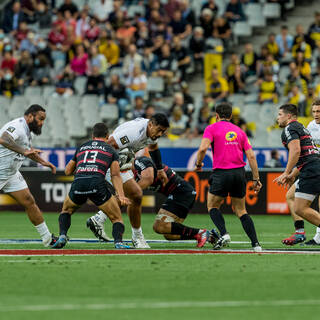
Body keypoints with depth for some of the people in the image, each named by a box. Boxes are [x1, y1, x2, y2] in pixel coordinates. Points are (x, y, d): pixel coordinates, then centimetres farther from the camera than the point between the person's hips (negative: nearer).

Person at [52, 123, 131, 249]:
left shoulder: (81, 147, 29)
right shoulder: (111, 150, 20)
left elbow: (68, 171, 35)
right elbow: (115, 175, 5)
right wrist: (121, 196, -4)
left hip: (78, 183, 3)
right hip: (97, 184, -3)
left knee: (66, 210, 32)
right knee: (116, 217, 11)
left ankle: (62, 236, 9)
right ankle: (118, 241, -15)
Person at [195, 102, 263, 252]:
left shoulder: (211, 128, 3)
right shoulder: (239, 131, 15)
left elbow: (203, 148, -14)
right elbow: (251, 156, 9)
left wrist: (198, 164, 5)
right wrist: (256, 179, 11)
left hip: (221, 173, -4)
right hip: (239, 173, 4)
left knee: (212, 206, 15)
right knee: (241, 211, 14)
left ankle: (224, 234, -9)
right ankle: (255, 243, 2)